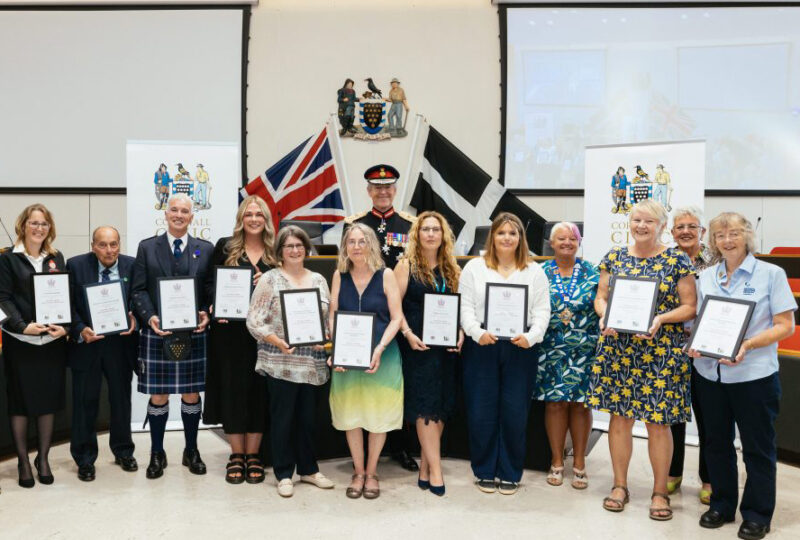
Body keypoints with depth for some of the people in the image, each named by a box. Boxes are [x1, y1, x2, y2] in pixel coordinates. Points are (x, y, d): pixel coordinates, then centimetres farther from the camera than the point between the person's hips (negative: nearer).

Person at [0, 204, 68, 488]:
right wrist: (23, 325, -20)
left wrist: (65, 326, -9)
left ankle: (43, 458, 21)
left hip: (53, 340, 3)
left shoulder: (57, 258, 10)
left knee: (49, 398, 8)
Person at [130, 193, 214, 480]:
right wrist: (149, 317, -14)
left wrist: (206, 315, -11)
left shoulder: (206, 249, 7)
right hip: (157, 333, -1)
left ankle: (191, 451, 24)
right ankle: (157, 454, 20)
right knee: (158, 396, 5)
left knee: (192, 394, 8)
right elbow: (139, 289, 1)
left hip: (194, 333, 1)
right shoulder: (147, 247, 6)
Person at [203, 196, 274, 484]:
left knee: (259, 390, 4)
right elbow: (210, 282, 5)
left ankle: (253, 455, 15)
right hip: (230, 329, 0)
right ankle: (236, 455, 15)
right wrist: (215, 304, -13)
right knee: (232, 388, 3)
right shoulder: (225, 247, 6)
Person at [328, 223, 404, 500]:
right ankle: (358, 472, 24)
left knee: (378, 414, 7)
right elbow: (332, 315, 3)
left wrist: (380, 349, -18)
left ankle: (371, 472, 23)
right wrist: (336, 348, -11)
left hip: (381, 355, -2)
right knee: (351, 414, 8)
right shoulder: (340, 275, 2)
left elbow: (396, 317, -6)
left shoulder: (386, 275, -5)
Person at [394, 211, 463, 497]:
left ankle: (425, 465, 16)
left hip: (446, 345, 5)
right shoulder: (406, 265, 0)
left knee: (442, 405, 6)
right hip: (418, 344, -4)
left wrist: (461, 333, -3)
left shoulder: (452, 269, 11)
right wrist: (408, 333, -16)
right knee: (426, 406, -6)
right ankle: (435, 470, -3)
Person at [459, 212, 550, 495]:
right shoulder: (474, 267, 6)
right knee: (481, 412, 3)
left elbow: (542, 310, 3)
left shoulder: (534, 271, 9)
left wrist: (531, 336, -13)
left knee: (515, 413, 4)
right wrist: (477, 333, -15)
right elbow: (465, 306, 1)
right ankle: (485, 472, 18)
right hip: (481, 347, 0)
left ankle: (510, 473, 18)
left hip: (520, 348, 1)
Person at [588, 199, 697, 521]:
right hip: (617, 350, 3)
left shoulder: (678, 261, 0)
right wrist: (605, 316, -10)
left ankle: (660, 492, 18)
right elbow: (600, 297, 11)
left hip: (662, 354, -2)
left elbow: (690, 307, -1)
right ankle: (620, 485, 22)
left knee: (658, 422, 2)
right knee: (619, 416, 7)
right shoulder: (614, 257, 8)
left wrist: (661, 318, -18)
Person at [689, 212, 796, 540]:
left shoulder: (771, 274, -4)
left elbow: (786, 325, -7)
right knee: (716, 442, 14)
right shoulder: (706, 277, 8)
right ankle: (722, 505, 30)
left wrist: (748, 344, -21)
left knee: (757, 448, 7)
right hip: (710, 373, 4)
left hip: (753, 375, -4)